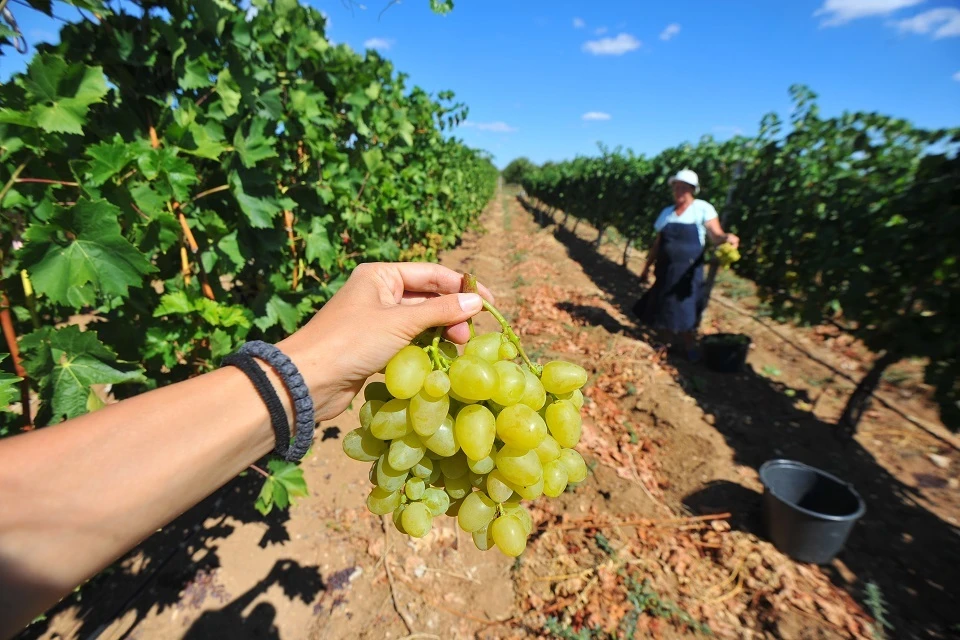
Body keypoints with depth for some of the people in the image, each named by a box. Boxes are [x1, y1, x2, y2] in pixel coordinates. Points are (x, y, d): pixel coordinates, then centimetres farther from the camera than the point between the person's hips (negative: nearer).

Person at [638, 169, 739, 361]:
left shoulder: (703, 208, -4)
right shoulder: (666, 212, 10)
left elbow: (716, 236, -12)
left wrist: (728, 237, -35)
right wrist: (647, 267, 14)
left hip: (688, 272, -5)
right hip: (666, 270, 5)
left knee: (685, 310, -3)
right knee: (663, 308, 9)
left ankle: (690, 348, 12)